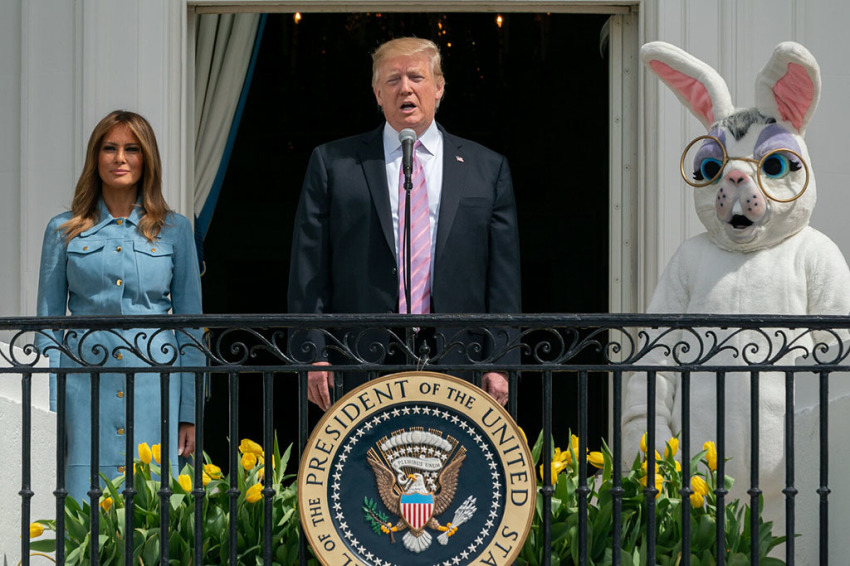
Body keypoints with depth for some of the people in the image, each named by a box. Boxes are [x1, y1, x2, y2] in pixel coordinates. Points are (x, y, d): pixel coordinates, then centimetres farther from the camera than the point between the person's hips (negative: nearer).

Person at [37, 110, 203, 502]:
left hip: (154, 386, 0)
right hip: (86, 387, 0)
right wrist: (49, 410, 0)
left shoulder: (174, 230, 8)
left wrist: (190, 411, 4)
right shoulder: (64, 231, 8)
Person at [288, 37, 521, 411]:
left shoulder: (487, 168, 13)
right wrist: (313, 354, -3)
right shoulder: (332, 163, 10)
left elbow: (503, 278, 10)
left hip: (456, 369, 1)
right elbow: (309, 271, 6)